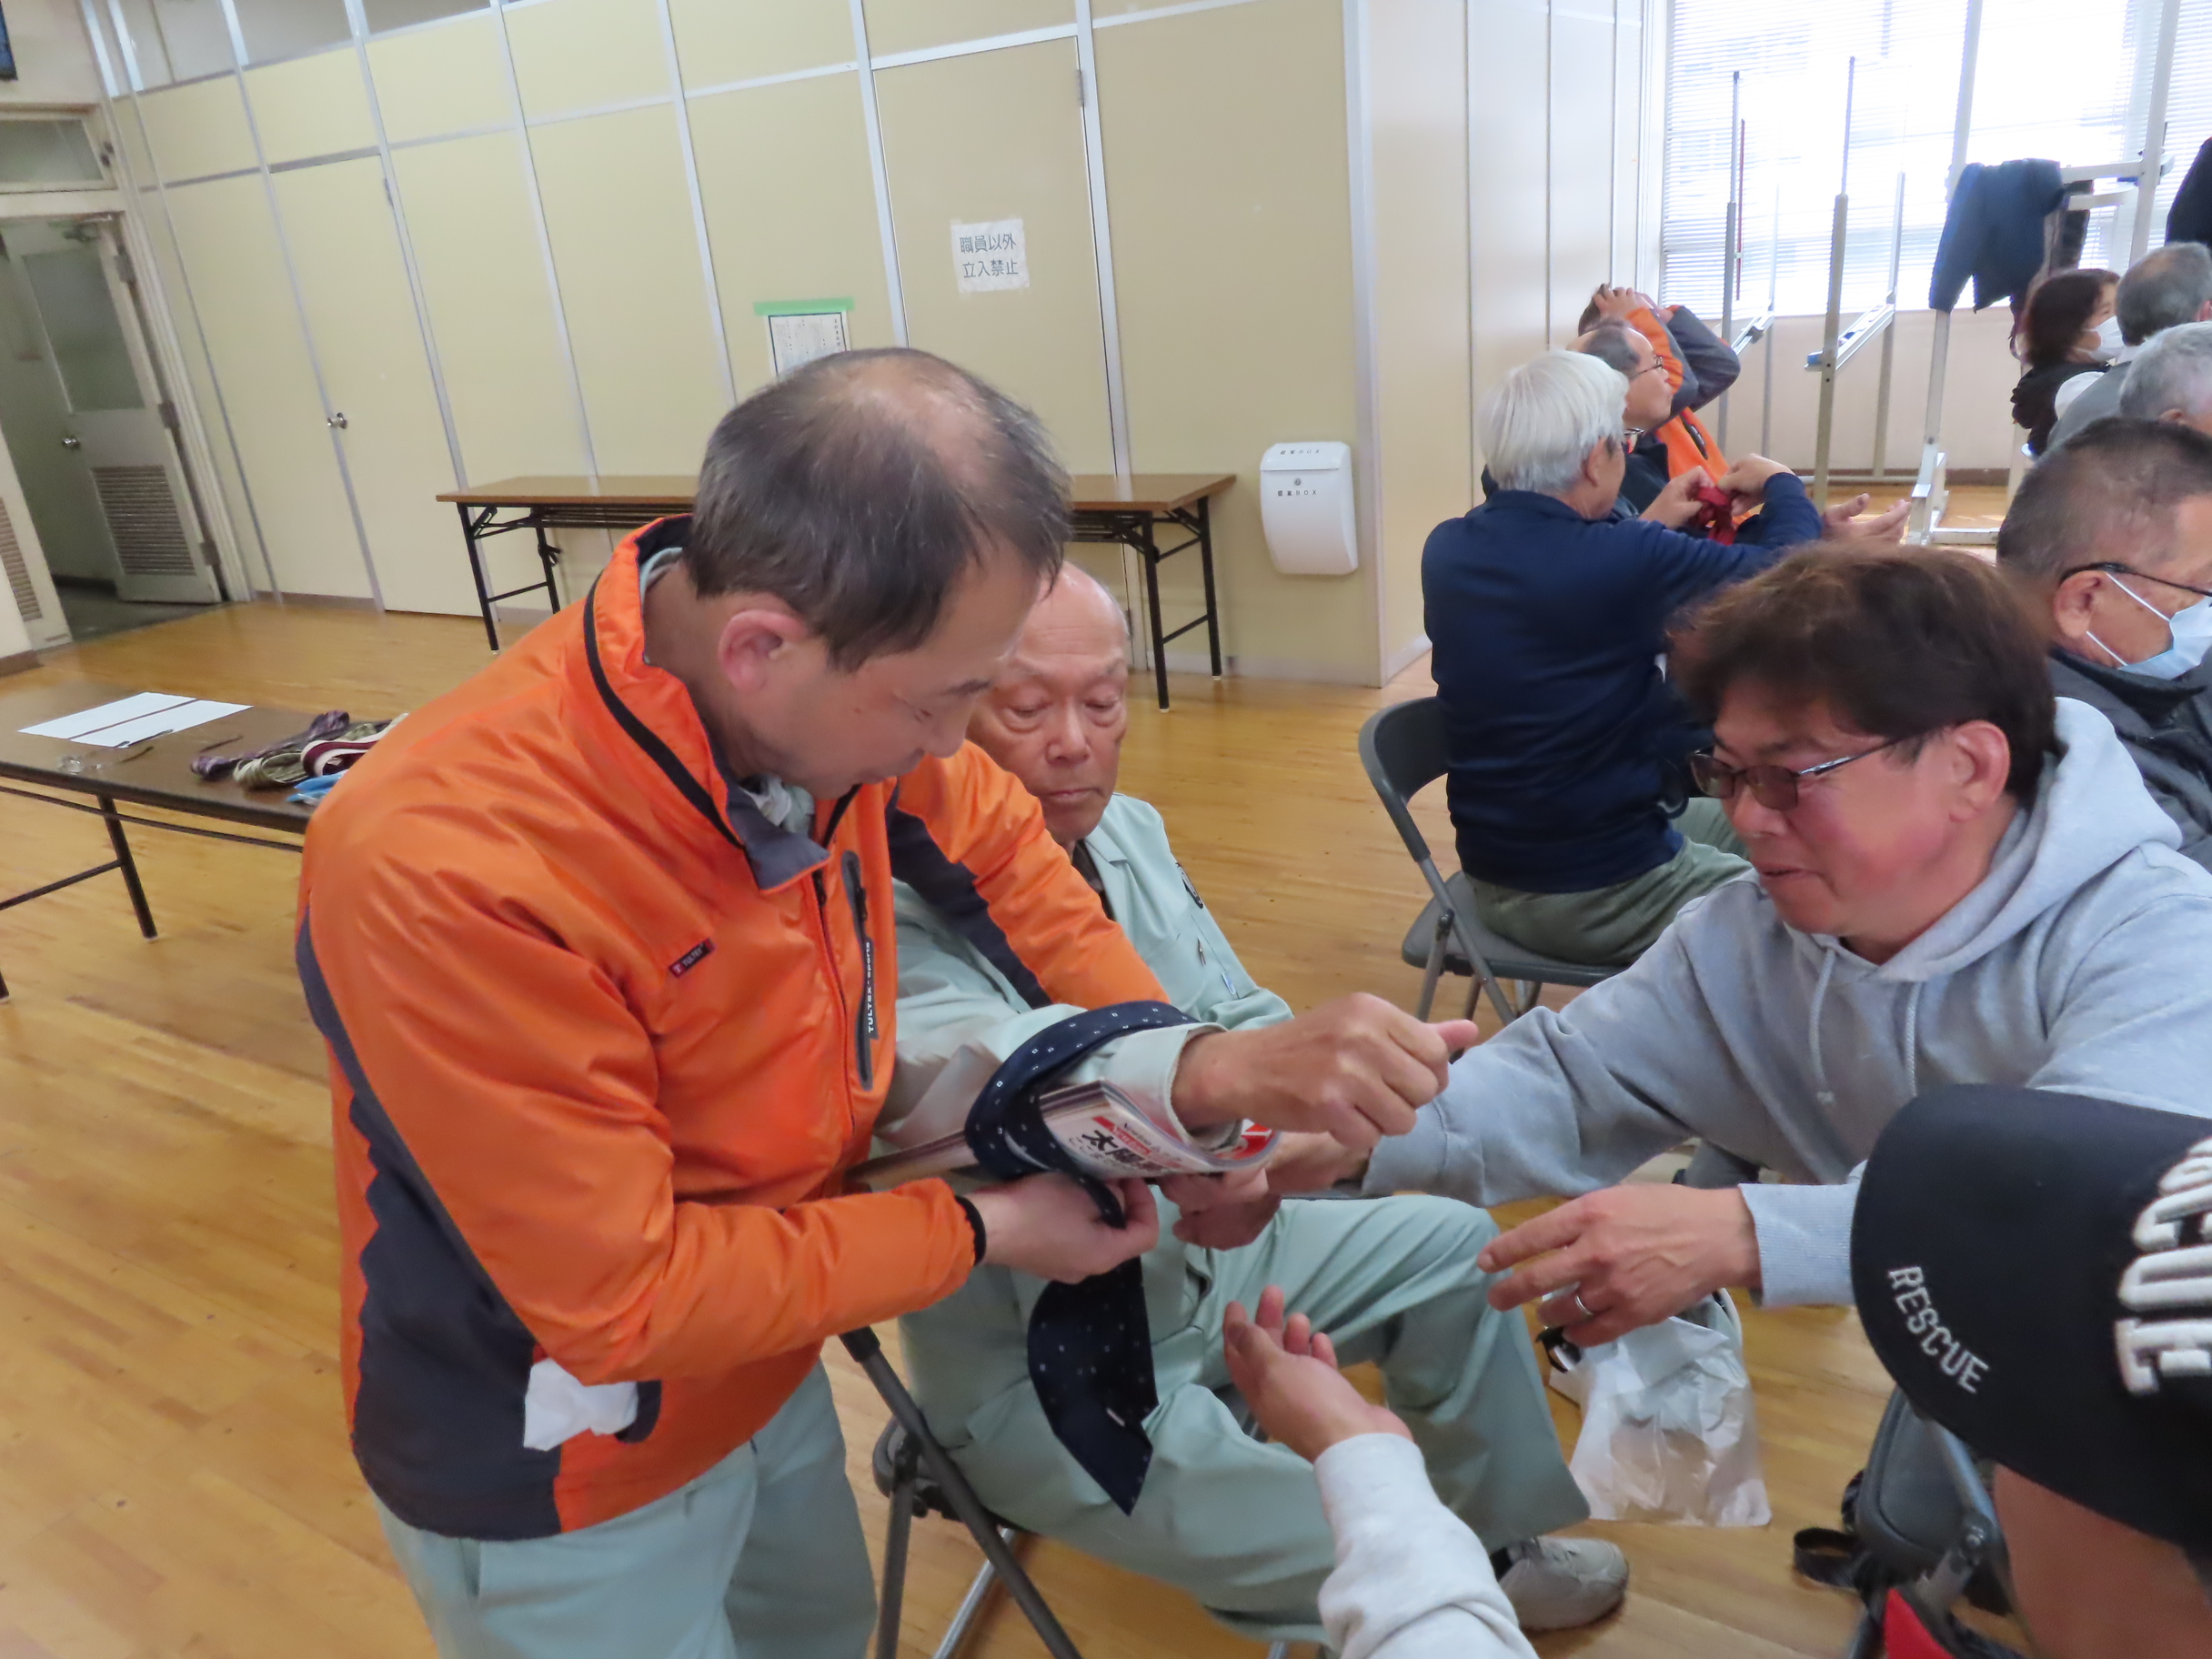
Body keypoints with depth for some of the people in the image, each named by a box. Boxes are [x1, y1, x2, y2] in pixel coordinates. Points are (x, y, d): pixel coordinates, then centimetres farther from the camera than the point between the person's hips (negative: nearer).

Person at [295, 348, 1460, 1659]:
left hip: (763, 1362, 5)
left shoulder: (822, 705, -21)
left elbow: (993, 842, 0)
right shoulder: (447, 872, -37)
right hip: (556, 1485, -5)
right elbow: (624, 1297, -29)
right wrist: (976, 1233, -20)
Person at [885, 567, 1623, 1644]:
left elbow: (1243, 1016, -2)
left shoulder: (1127, 831, -4)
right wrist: (1232, 1068, -66)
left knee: (1451, 1247, 14)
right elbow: (986, 1074, -49)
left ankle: (1498, 1545, 34)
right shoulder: (900, 911, -28)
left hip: (1197, 1256, 7)